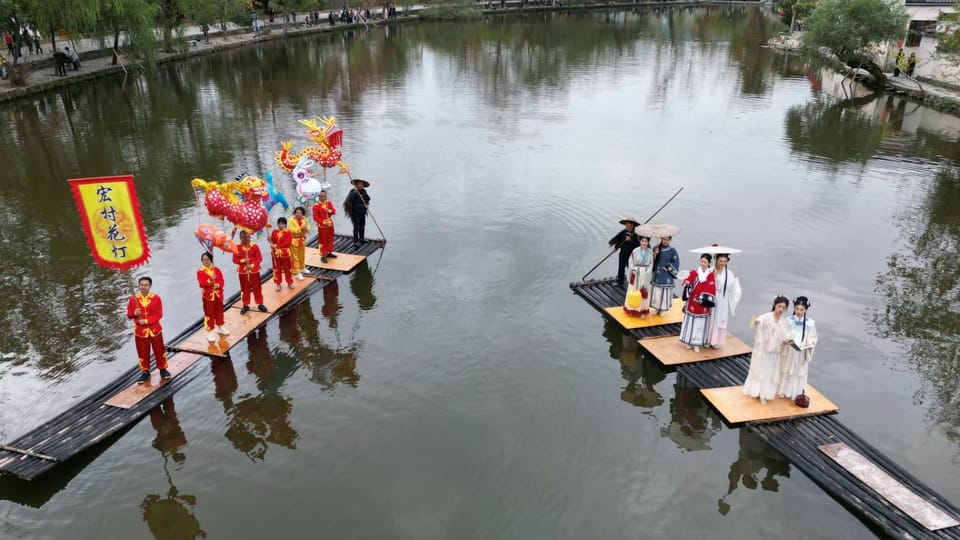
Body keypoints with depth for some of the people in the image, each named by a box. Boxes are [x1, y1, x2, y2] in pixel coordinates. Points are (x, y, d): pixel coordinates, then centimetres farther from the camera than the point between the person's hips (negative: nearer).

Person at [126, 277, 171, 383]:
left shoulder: (156, 298, -9)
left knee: (159, 350, 10)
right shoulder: (133, 299, -6)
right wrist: (134, 313, -23)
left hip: (154, 329, -1)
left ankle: (163, 369, 26)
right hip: (140, 330, 1)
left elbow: (159, 314, -11)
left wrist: (147, 321, -22)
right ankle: (145, 372, 26)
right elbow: (129, 314, 0)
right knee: (143, 352, 11)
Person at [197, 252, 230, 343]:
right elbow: (202, 283, -20)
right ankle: (210, 332, 6)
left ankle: (220, 327, 36)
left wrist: (218, 285, -20)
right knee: (209, 314, 0)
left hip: (218, 294, 4)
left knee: (219, 311, 17)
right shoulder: (200, 272, -8)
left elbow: (221, 281, 0)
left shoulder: (216, 270, 3)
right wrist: (210, 279, -33)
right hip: (208, 295, -4)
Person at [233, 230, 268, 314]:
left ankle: (260, 304, 18)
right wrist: (243, 261, -20)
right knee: (245, 289, 10)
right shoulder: (237, 247, -5)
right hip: (242, 271, 1)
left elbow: (259, 258, -6)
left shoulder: (255, 246, -7)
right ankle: (246, 305, 21)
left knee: (257, 288, 7)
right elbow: (235, 260, -3)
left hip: (254, 270, -1)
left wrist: (252, 265, -18)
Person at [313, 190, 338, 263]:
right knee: (322, 240, -1)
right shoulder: (316, 206, -13)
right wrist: (323, 222, -26)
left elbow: (334, 211, 0)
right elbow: (315, 217, -15)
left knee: (330, 239, 17)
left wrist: (329, 211, -21)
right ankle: (323, 256, 5)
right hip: (322, 226, -6)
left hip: (330, 224, 6)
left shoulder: (329, 203, 4)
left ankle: (329, 252, 33)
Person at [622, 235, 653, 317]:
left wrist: (648, 271, -9)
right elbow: (631, 262, -1)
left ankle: (642, 310, 20)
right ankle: (632, 309, 20)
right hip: (636, 274, -1)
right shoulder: (635, 251, -9)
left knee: (644, 292, 8)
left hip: (646, 275, 1)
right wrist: (633, 270, -14)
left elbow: (651, 263, 2)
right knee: (634, 290, 6)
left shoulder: (650, 251, -4)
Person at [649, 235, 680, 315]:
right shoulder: (656, 248, -1)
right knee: (656, 292, 8)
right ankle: (656, 308, 24)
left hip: (666, 277, -2)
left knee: (665, 293, 4)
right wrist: (655, 254, -16)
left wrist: (668, 268, -11)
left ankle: (663, 309, 19)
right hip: (656, 275, 2)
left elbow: (676, 264, -3)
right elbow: (651, 261, 0)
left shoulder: (672, 251, -7)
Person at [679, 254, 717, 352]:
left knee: (700, 323, 8)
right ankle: (688, 341, 25)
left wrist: (709, 299, -16)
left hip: (703, 303, 1)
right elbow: (688, 280, -13)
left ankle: (697, 343, 20)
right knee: (691, 321, 10)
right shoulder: (694, 272, -4)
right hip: (693, 301, 0)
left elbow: (712, 289, -3)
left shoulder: (711, 275, -2)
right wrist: (686, 283, -36)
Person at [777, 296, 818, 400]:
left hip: (801, 353, 0)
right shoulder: (788, 320, -8)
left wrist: (806, 345, -22)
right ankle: (783, 392, 30)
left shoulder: (810, 323, -10)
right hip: (788, 351, 0)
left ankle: (795, 394, 25)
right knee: (786, 371, 14)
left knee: (799, 373, 10)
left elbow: (813, 339, -4)